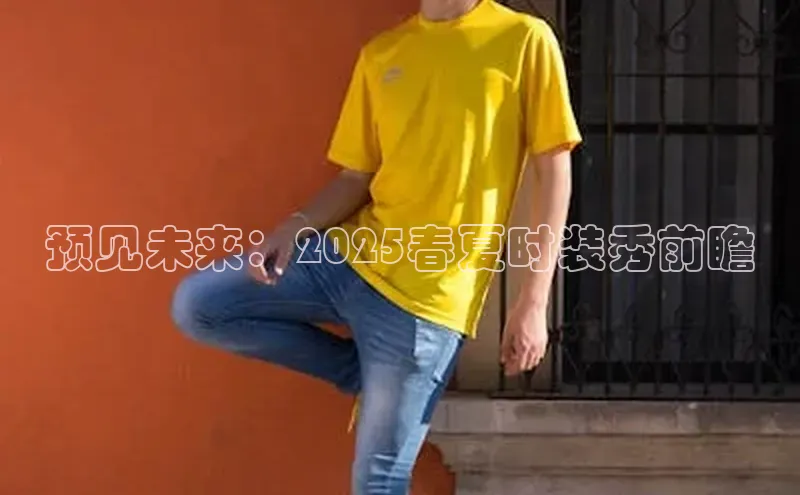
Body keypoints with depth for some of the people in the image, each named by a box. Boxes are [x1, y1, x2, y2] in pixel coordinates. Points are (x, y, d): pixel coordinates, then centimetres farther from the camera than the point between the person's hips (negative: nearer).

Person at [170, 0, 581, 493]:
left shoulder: (526, 40, -4)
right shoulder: (380, 54, 10)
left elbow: (554, 172, -5)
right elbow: (357, 178, 13)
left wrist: (533, 303, -10)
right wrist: (300, 226, -9)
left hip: (428, 296, -5)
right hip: (351, 253, 6)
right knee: (195, 305, -3)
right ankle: (369, 374, 9)